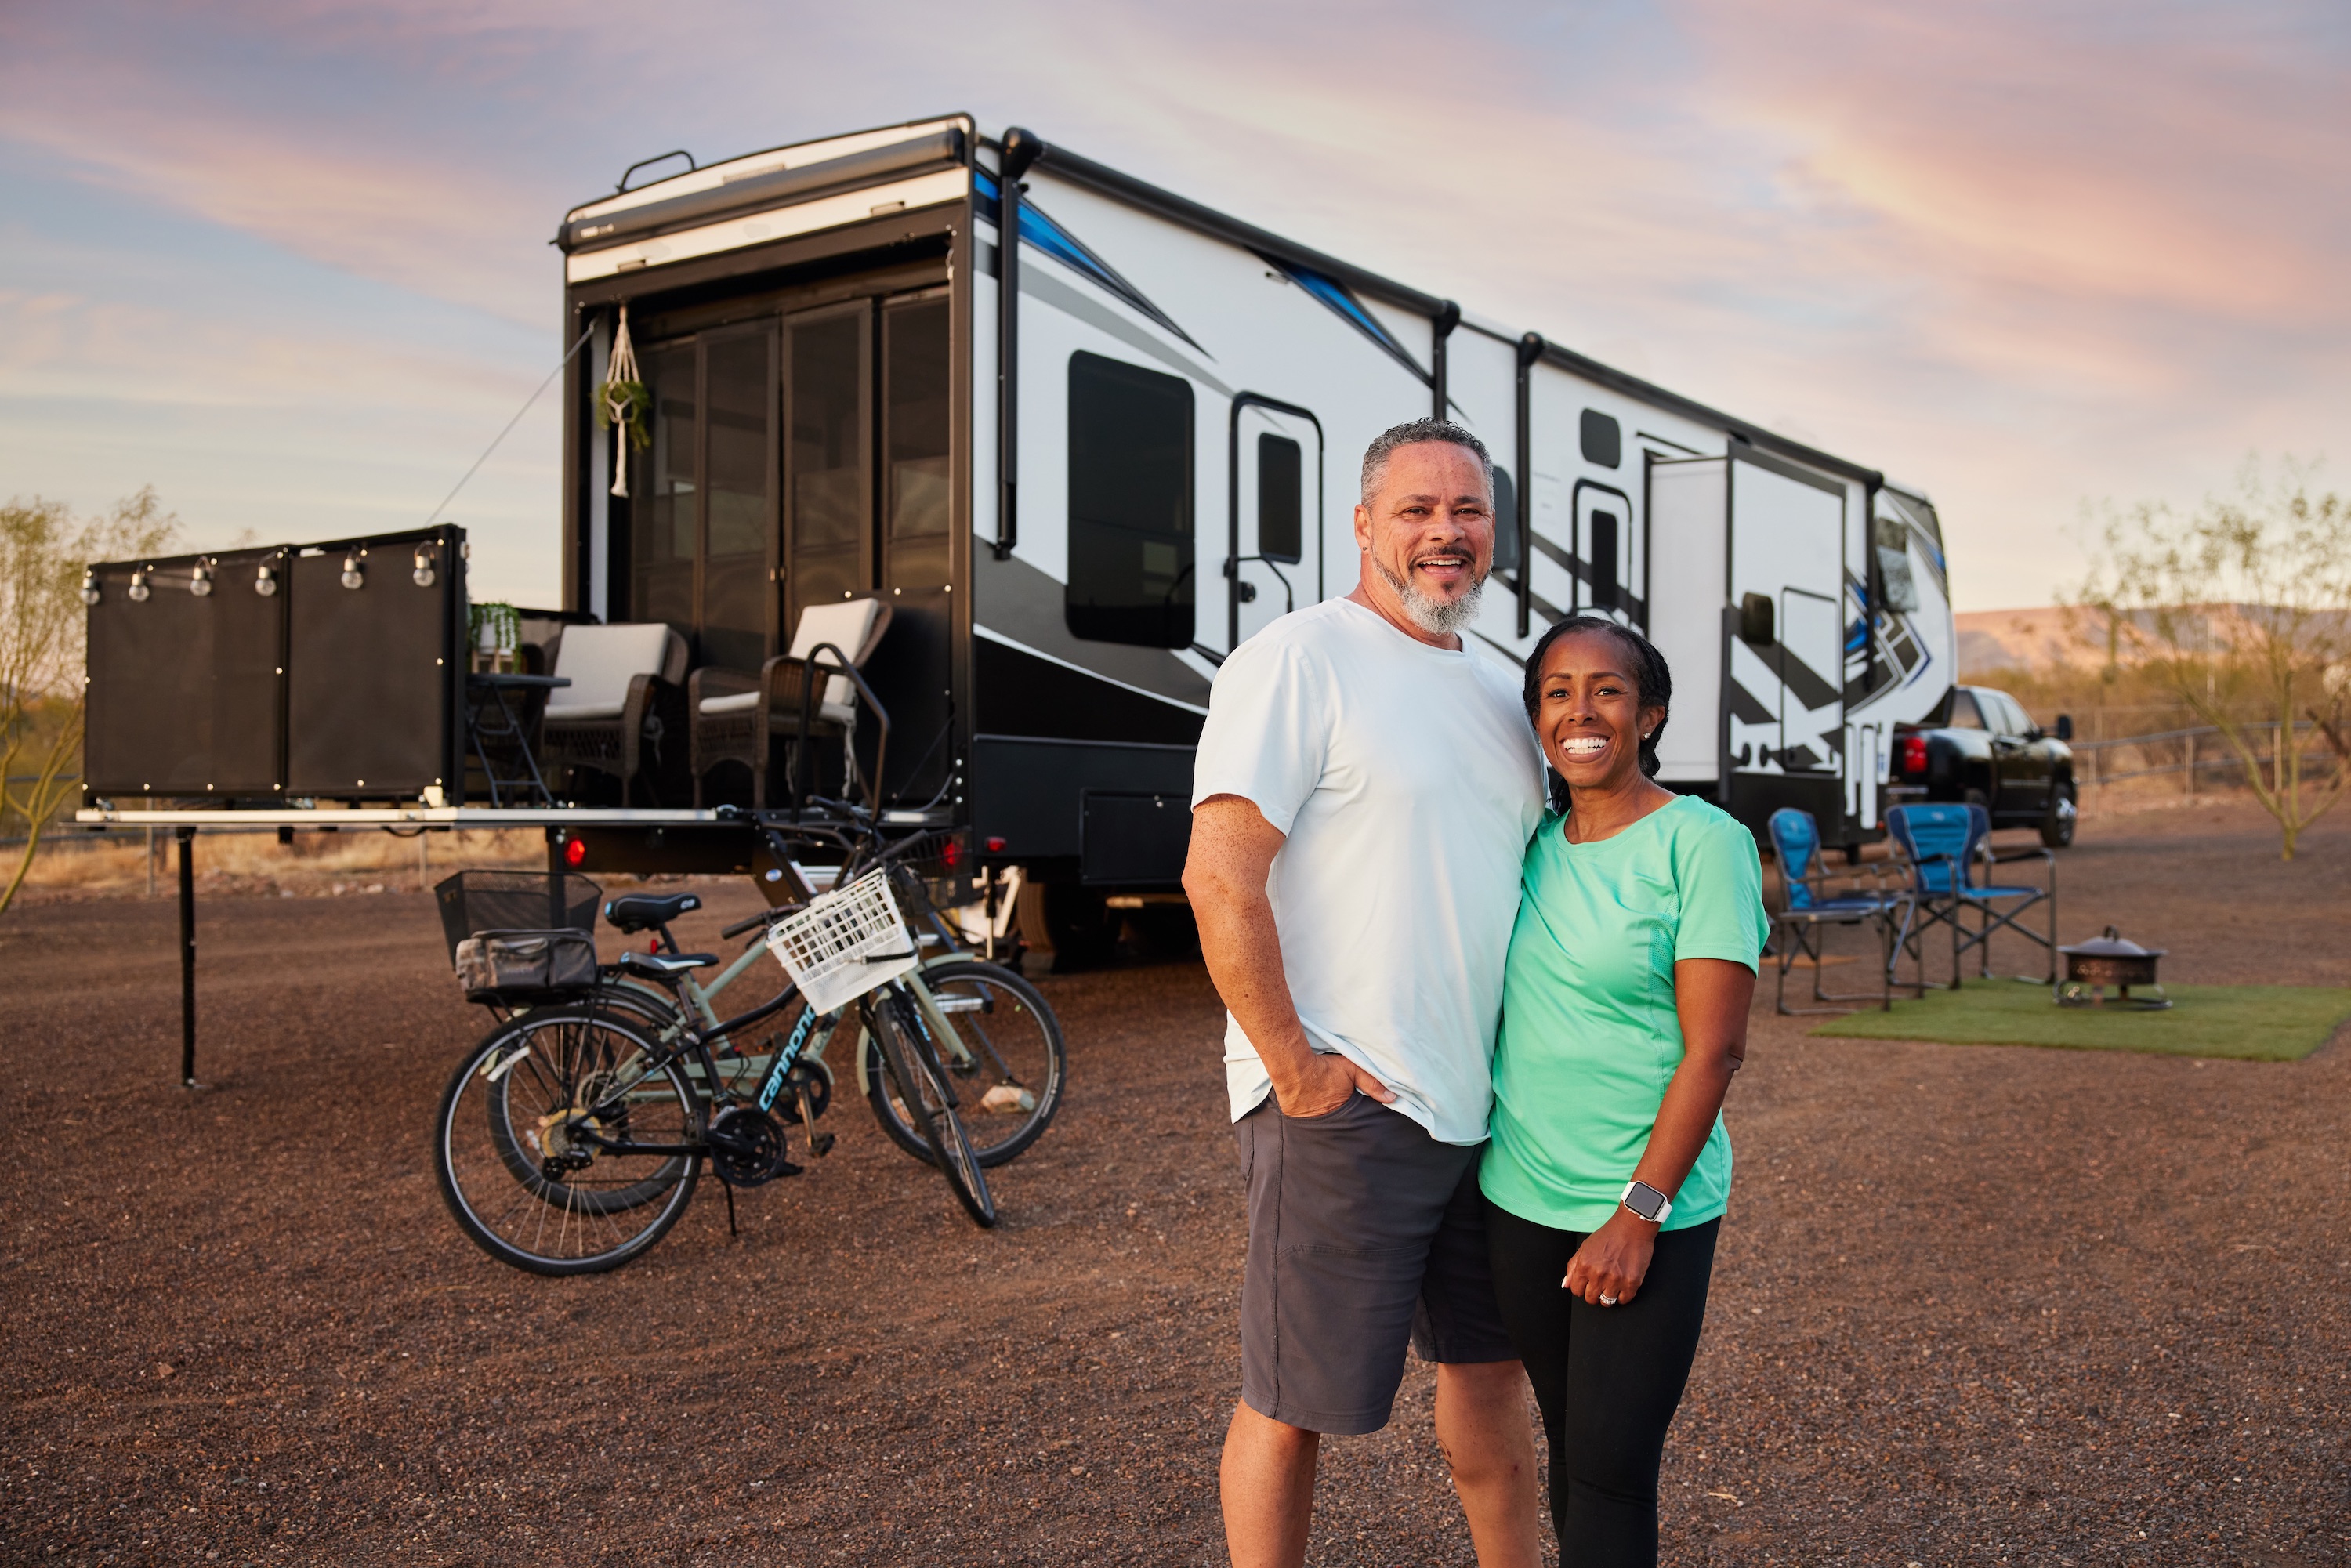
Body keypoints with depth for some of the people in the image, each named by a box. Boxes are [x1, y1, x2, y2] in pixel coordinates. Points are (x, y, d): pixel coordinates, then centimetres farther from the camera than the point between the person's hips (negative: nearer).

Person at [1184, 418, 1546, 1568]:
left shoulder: (1497, 688, 14)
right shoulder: (1299, 660, -11)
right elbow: (1219, 876, -19)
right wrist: (1292, 1066, -19)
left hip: (1483, 1104, 8)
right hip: (1344, 1106, -8)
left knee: (1490, 1364, 21)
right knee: (1292, 1405, 4)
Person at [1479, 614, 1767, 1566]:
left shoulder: (1702, 843, -10)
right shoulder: (1533, 845, 7)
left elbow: (1714, 1048, -13)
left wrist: (1640, 1210, -16)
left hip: (1649, 1210, -5)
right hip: (1522, 1201, 5)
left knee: (1610, 1472, -2)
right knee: (1567, 1448, 15)